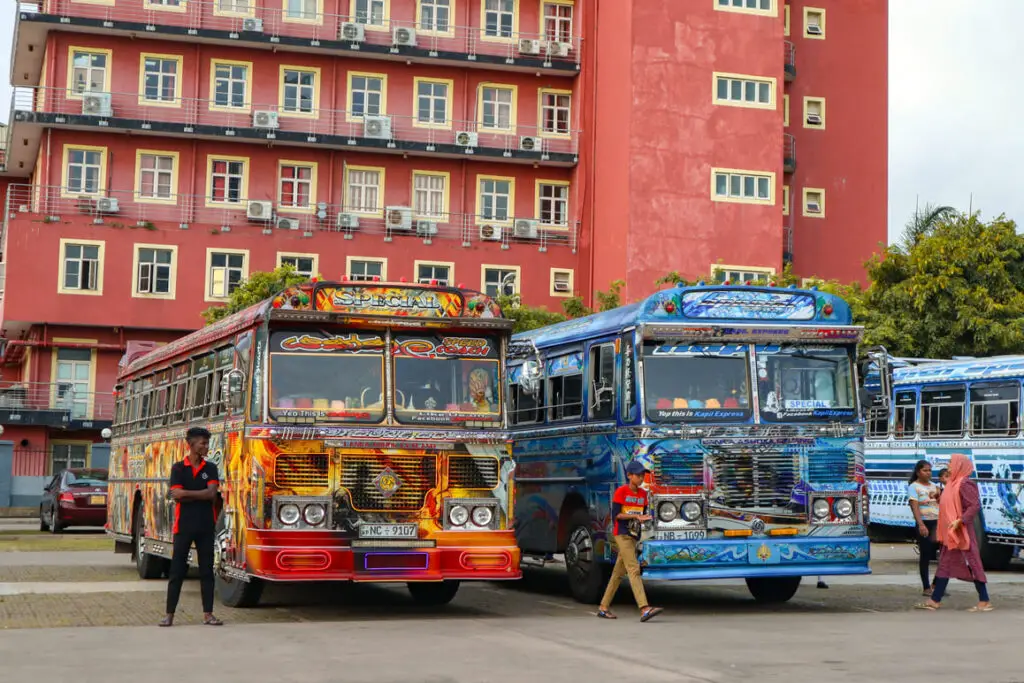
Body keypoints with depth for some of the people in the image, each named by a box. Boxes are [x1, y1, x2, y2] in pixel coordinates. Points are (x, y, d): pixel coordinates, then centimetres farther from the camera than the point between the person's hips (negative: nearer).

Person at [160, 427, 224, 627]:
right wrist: (201, 494, -9)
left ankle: (208, 613, 8)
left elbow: (212, 494, -9)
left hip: (206, 525, 2)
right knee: (177, 569, 1)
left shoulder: (210, 468, 6)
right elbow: (176, 496, -11)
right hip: (184, 525, -2)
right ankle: (170, 614, 6)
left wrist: (186, 493, -11)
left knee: (207, 569, 4)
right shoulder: (178, 468, 1)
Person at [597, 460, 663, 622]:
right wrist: (635, 516, -18)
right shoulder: (621, 491, -7)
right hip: (622, 535, -7)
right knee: (633, 569, -18)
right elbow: (615, 515, -11)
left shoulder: (643, 494, 12)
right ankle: (644, 609, -28)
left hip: (634, 536, 7)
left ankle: (603, 607, 20)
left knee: (619, 573, 11)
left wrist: (645, 518, -2)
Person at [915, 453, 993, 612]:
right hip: (951, 533, 10)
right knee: (945, 564, 10)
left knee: (971, 563, -5)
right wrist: (938, 498, 11)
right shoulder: (954, 483, 14)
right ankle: (934, 601, 12)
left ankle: (985, 602, 1)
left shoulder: (964, 484, -14)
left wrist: (960, 520, -28)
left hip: (961, 532, -10)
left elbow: (975, 505, -21)